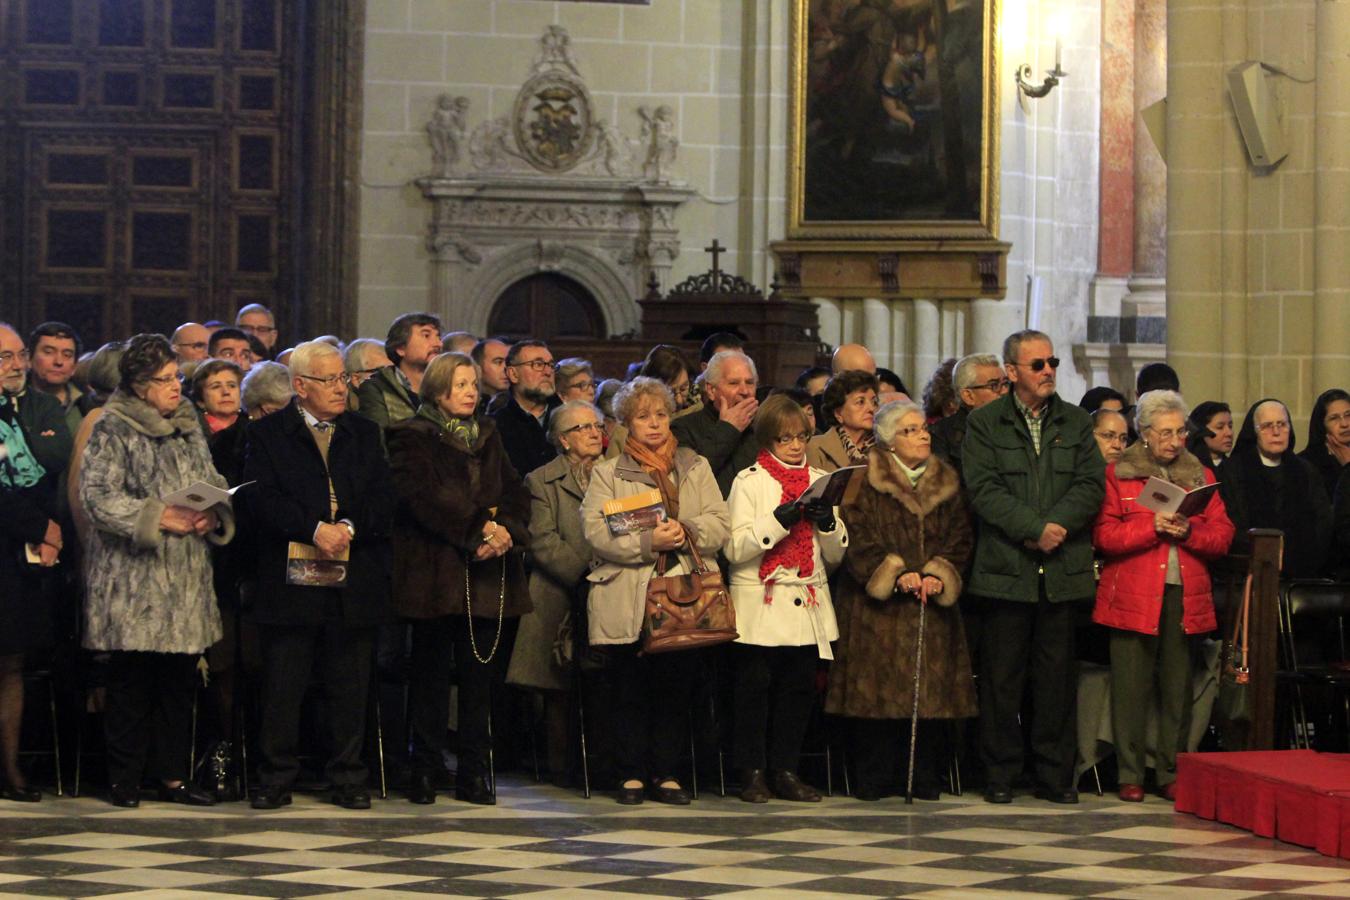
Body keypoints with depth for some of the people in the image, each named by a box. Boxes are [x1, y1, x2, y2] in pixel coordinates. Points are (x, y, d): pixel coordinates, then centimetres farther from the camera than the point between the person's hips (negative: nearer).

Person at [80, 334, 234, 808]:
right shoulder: (111, 431, -5)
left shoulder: (189, 427, 16)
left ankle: (173, 775, 15)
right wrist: (159, 518, -20)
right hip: (132, 579, -6)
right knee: (131, 678, -2)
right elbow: (98, 497, -13)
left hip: (186, 578, 6)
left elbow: (215, 485, 16)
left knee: (180, 677, 7)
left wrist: (213, 516, -7)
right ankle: (124, 780, 6)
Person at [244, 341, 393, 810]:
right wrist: (315, 529, -18)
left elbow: (383, 501, 4)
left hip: (355, 584, 2)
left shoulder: (365, 434, 15)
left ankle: (348, 779, 12)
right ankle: (276, 779, 8)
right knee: (282, 687, 0)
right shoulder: (266, 434, 5)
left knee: (350, 689, 4)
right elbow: (261, 499, -8)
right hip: (289, 580, -2)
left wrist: (349, 527, -13)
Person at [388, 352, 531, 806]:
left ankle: (475, 772, 7)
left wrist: (506, 531, -10)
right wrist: (480, 528, -17)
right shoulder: (412, 438, 2)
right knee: (431, 674, -1)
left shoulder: (488, 436, 20)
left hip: (488, 575, 4)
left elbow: (516, 493, 11)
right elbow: (423, 497, -12)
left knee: (482, 675, 2)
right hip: (435, 574, -4)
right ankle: (425, 772, 4)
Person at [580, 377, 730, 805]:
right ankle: (632, 774, 8)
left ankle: (665, 773, 10)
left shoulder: (696, 468, 17)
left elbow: (720, 523, 6)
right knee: (631, 689, -1)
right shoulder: (608, 473, 9)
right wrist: (647, 542, -18)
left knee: (677, 688, 1)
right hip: (628, 603, -2)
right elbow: (596, 531, -6)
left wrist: (686, 532, -14)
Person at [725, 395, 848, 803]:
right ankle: (753, 773, 5)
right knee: (755, 688, -2)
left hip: (807, 606, 4)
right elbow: (735, 548, -11)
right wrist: (781, 519, -19)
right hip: (760, 606, -4)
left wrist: (828, 523, -8)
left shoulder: (820, 481, 13)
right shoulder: (749, 482, 0)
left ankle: (785, 770, 13)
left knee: (800, 689, 4)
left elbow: (836, 555, 12)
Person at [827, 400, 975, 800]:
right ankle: (873, 779, 1)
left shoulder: (945, 485, 13)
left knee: (928, 688, 1)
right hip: (877, 606, -4)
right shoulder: (865, 484, -1)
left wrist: (938, 575, -8)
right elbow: (857, 541, -8)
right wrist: (894, 575, -17)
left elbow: (959, 540, 9)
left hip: (931, 604, 4)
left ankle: (924, 779, 7)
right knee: (878, 690, -6)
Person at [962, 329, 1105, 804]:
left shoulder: (1076, 422, 12)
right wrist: (1034, 529, -16)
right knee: (1002, 675, 1)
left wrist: (1057, 525, -12)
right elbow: (985, 490, -7)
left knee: (1058, 673, 4)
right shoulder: (984, 423, 3)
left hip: (1062, 568, 2)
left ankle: (1055, 774, 11)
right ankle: (1000, 774, 8)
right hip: (1005, 567, -2)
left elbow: (1091, 485, 3)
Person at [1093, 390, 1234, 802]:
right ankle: (1130, 775, 3)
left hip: (1185, 597, 3)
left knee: (1178, 688, 3)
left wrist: (1189, 531, -10)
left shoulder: (1200, 476, 15)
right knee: (1131, 687, -3)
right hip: (1133, 597, -3)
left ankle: (1172, 774, 10)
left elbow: (1222, 535, 9)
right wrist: (1153, 526, -13)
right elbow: (1104, 536, -3)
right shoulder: (1118, 474, 5)